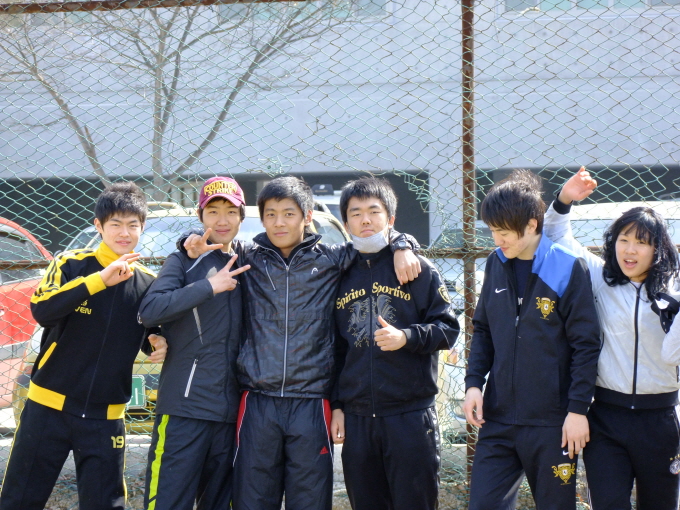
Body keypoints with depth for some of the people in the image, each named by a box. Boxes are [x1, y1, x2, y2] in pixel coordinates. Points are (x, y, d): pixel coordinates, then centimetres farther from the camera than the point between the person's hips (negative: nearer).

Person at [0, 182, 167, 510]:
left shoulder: (148, 284, 4)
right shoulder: (70, 264, -4)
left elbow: (152, 336, 18)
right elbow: (41, 310, -22)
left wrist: (159, 346, -6)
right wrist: (100, 279, -30)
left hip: (106, 418, 2)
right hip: (49, 408, -2)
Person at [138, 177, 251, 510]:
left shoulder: (244, 268, 16)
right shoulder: (184, 261, 3)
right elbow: (149, 310, -14)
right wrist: (210, 287, -15)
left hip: (231, 410, 5)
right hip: (184, 406, -5)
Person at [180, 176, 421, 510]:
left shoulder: (330, 260, 7)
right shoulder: (248, 258, 9)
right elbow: (205, 241, 24)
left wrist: (401, 248, -2)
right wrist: (194, 243, 2)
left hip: (311, 404, 0)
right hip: (257, 404, 1)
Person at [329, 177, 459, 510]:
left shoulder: (419, 270, 2)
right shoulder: (340, 276, 11)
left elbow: (448, 328, -1)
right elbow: (333, 348, 15)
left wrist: (407, 337, -18)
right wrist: (335, 406, 9)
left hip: (411, 417, -3)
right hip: (356, 419, 3)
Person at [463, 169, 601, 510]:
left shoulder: (568, 268, -10)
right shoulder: (496, 265, 6)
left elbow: (586, 344, -9)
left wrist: (578, 409, -11)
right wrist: (473, 383, 2)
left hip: (552, 421, -4)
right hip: (497, 418, 4)